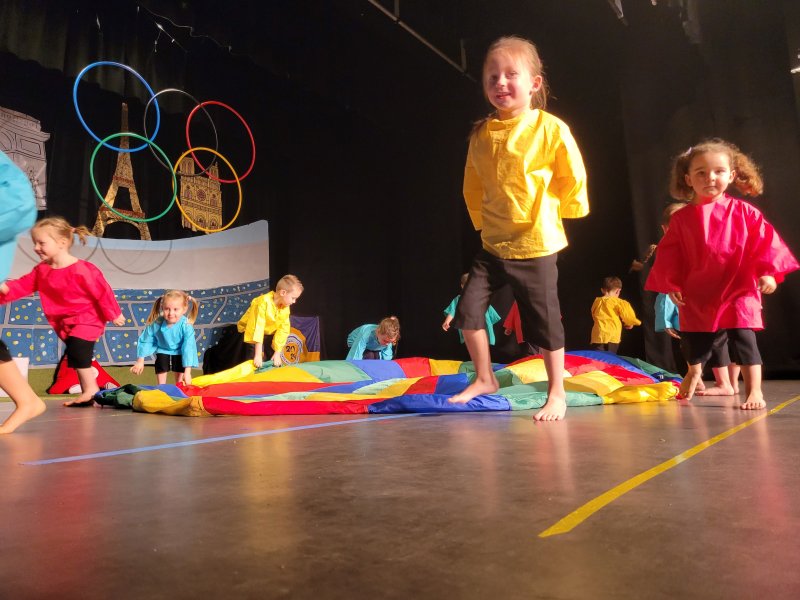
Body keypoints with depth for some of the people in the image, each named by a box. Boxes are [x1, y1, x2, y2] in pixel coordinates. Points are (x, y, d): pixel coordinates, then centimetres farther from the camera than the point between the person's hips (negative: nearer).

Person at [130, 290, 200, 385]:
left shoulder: (186, 326, -34)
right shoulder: (156, 323, -27)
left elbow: (188, 348, -33)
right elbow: (146, 341, -11)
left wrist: (187, 372, -34)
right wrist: (140, 361, -7)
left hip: (179, 353, -2)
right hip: (162, 352, 2)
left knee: (180, 384, 10)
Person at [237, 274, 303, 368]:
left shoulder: (285, 307, -12)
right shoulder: (263, 302, -33)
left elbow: (283, 330, -14)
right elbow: (257, 328, -35)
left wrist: (277, 353, -19)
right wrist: (258, 355, -37)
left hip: (268, 334, 6)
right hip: (252, 333, -6)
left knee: (276, 364, 4)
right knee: (258, 365, -16)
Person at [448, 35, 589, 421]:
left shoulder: (550, 128, -9)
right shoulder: (481, 134, 3)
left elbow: (574, 177, 1)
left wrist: (553, 212, 9)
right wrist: (482, 220, 13)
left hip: (536, 243, -4)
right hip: (492, 243, 4)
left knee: (544, 322, 4)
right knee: (467, 309, -2)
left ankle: (556, 393, 22)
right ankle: (484, 379, 19)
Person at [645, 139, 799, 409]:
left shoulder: (744, 212, -5)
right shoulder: (681, 218, -2)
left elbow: (765, 241, -6)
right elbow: (669, 253, 0)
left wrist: (767, 272, -15)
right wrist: (670, 284, -5)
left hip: (738, 287, -2)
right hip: (696, 292, 3)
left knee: (743, 335, -12)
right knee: (693, 338, 17)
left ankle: (754, 390, 0)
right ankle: (694, 372, 47)